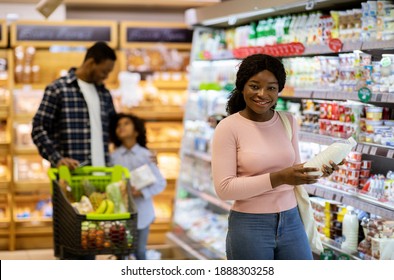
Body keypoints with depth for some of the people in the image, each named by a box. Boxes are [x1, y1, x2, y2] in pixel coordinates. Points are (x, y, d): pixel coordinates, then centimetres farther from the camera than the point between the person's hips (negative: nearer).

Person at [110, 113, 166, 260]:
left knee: (140, 250, 10)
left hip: (141, 212, 0)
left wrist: (141, 192, -19)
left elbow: (160, 183, -6)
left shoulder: (146, 156, -4)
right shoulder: (113, 157, -3)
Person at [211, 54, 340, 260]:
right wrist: (278, 178, -23)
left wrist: (317, 170, -8)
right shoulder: (228, 128, -9)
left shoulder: (288, 122, 6)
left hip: (291, 222, 5)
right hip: (249, 227, -5)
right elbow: (224, 188, -16)